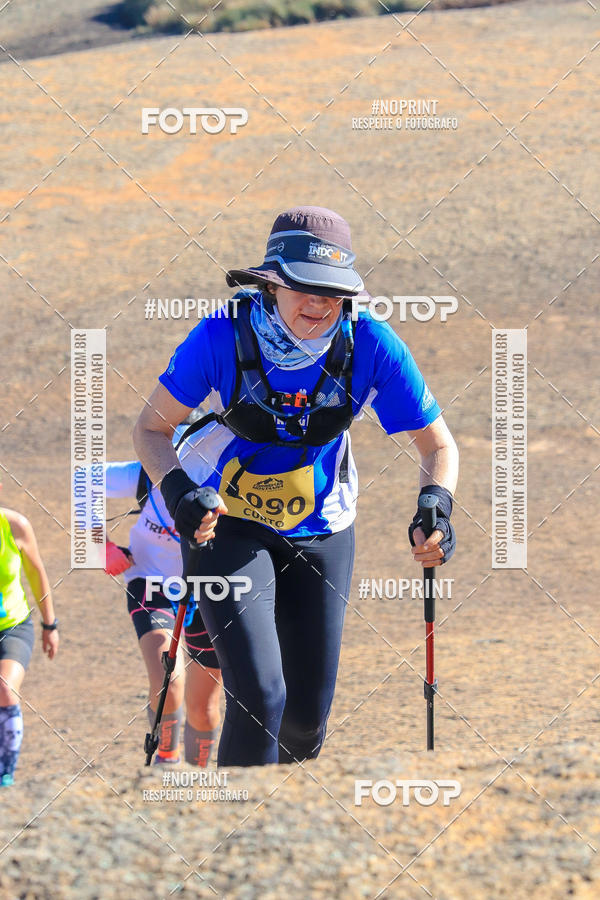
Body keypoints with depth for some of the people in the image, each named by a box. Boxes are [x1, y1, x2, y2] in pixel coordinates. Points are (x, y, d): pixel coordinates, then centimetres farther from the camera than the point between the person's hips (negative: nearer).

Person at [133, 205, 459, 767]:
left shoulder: (370, 345, -19)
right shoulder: (224, 336, -23)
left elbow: (436, 444, -8)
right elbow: (151, 428, -12)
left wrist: (435, 509, -28)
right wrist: (177, 490, -31)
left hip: (319, 530, 3)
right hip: (226, 525, -2)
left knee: (307, 717, 7)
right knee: (260, 696, -20)